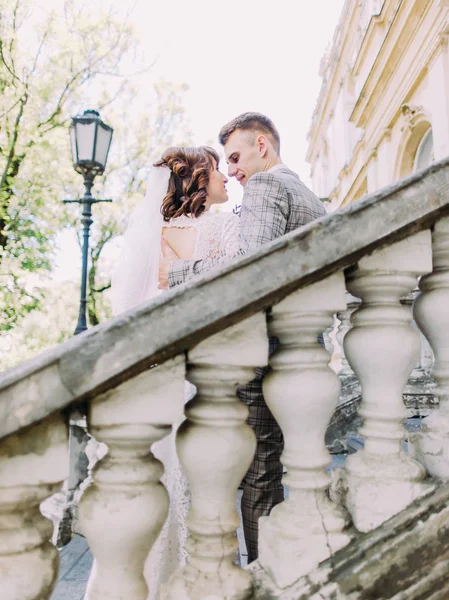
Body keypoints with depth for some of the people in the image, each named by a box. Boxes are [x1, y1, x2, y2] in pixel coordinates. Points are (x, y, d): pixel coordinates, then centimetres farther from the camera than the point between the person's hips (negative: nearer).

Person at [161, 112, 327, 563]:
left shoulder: (264, 184, -5)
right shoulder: (311, 197, 24)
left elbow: (254, 262, -22)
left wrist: (178, 272, -14)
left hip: (269, 352, -10)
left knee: (261, 476, -4)